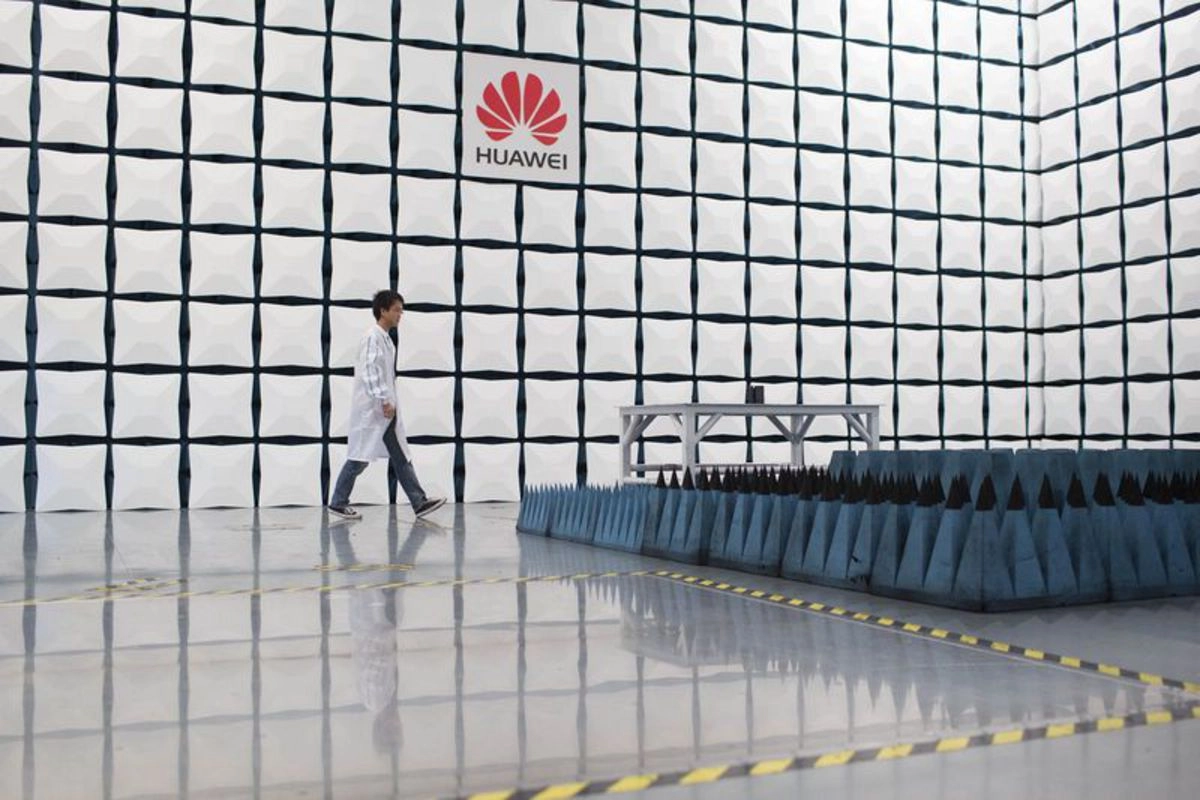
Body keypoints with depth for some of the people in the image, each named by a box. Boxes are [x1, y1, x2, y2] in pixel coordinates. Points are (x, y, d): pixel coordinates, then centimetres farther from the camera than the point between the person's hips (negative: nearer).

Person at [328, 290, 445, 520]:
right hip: (371, 410, -9)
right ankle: (338, 502, 12)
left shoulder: (385, 338, 13)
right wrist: (384, 402, -25)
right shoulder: (372, 337, -14)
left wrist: (388, 403, 16)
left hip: (385, 410, 9)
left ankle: (419, 502, 4)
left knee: (401, 457, 5)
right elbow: (370, 373, -22)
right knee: (360, 457, 0)